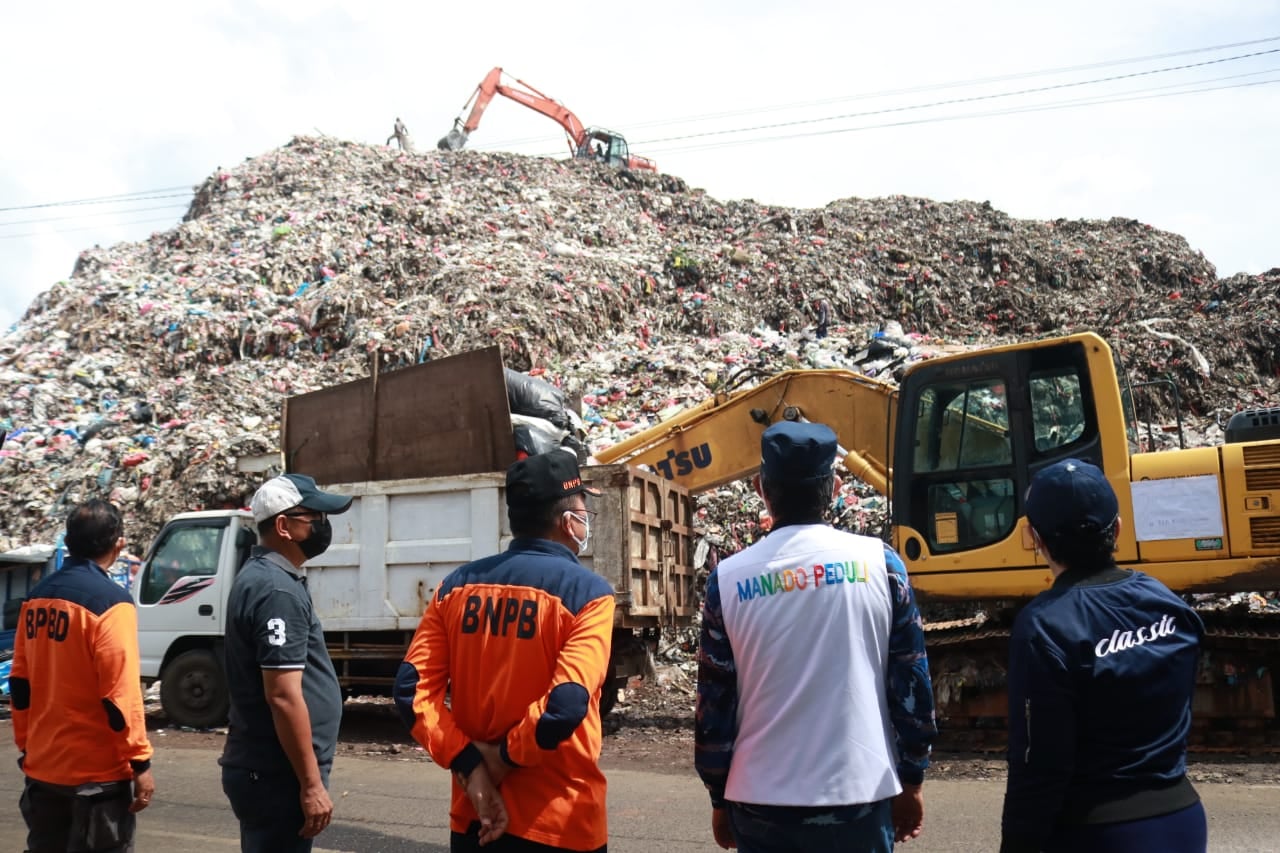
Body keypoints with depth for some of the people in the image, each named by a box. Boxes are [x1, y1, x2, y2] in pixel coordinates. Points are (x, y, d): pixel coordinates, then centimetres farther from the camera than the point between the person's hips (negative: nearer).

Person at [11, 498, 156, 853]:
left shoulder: (37, 597, 5)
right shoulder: (110, 600, -17)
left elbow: (20, 684, 10)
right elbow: (119, 693, -19)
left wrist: (26, 746, 20)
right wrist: (140, 762, -13)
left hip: (42, 766, 7)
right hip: (97, 771, -7)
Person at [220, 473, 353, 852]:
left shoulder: (259, 576, 12)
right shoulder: (278, 590, -20)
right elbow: (283, 696, -24)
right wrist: (311, 784, -20)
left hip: (260, 765, 10)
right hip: (277, 774, -10)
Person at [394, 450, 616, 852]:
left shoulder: (458, 585, 2)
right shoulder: (587, 591, -13)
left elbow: (413, 688, -4)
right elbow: (567, 705, -24)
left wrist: (469, 765, -5)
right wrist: (505, 757, -10)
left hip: (475, 815, 4)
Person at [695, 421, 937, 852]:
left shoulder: (728, 579, -6)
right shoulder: (879, 562, -6)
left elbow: (715, 703, 0)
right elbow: (911, 684, -2)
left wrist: (720, 798, 11)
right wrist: (911, 781, 9)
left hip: (761, 802, 0)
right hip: (860, 797, 0)